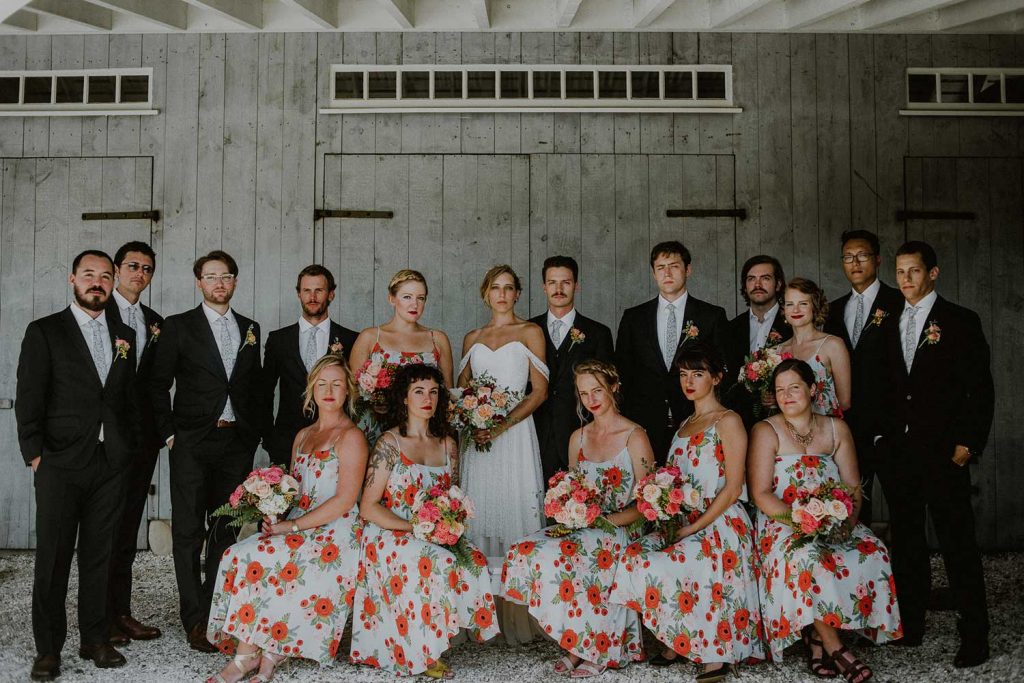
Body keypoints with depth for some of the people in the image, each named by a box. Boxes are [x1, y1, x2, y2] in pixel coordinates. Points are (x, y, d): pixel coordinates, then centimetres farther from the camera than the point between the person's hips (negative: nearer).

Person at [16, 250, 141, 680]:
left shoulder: (124, 336, 13)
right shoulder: (44, 332, 1)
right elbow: (28, 399, -3)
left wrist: (130, 449, 8)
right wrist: (35, 453, -9)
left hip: (112, 465, 4)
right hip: (61, 464, -3)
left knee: (99, 555, 10)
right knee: (52, 559, 2)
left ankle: (95, 640, 20)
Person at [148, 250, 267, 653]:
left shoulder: (250, 329, 12)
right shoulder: (178, 327, 1)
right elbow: (158, 385, 0)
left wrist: (258, 431, 7)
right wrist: (168, 433, -6)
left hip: (238, 442, 3)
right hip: (193, 443, -3)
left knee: (227, 530, 9)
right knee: (189, 532, -1)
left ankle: (218, 612, 19)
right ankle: (196, 620, 5)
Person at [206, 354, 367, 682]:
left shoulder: (350, 436, -7)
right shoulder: (303, 435, 18)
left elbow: (346, 499, -15)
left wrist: (292, 526, -16)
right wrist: (275, 517, -3)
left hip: (334, 534, -7)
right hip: (298, 528, 7)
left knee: (254, 559, -24)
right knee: (237, 555, -18)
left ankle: (246, 655, -12)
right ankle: (268, 652, -16)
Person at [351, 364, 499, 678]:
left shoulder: (448, 446, 12)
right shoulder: (389, 443, -4)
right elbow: (368, 508, -8)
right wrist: (414, 526, -18)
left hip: (434, 538, 5)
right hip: (389, 537, -5)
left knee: (474, 560, -24)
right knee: (436, 563, -33)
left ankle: (430, 648, -13)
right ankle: (423, 654, -15)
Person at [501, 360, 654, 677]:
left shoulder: (635, 437, -4)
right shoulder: (578, 438, 14)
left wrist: (606, 520, -18)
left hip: (621, 530, -6)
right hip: (580, 528, 6)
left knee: (558, 556, -33)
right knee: (525, 551, -22)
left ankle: (593, 648, -15)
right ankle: (575, 643, -13)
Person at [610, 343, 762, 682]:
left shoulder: (728, 422, -3)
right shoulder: (684, 426, 19)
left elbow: (733, 488, -10)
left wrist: (691, 529, -15)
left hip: (720, 525, -7)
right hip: (684, 524, 7)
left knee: (660, 568, -28)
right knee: (632, 555, -17)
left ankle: (715, 655, -9)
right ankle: (677, 642, -4)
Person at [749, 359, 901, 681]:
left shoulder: (836, 429, 13)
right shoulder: (766, 432, 0)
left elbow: (853, 486, 8)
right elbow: (761, 494, -9)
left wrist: (847, 517, -13)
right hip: (782, 525, -4)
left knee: (872, 551, -25)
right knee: (807, 557, -36)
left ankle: (817, 638, -18)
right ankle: (833, 646, -24)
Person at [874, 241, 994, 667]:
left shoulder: (960, 321, -1)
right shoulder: (889, 323, 13)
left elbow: (981, 389, -4)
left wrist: (968, 443, -11)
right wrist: (882, 435, 5)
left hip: (942, 452, -5)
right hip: (896, 451, 5)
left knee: (957, 543, -2)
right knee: (905, 541, 12)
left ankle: (974, 637, 6)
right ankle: (909, 627, 22)